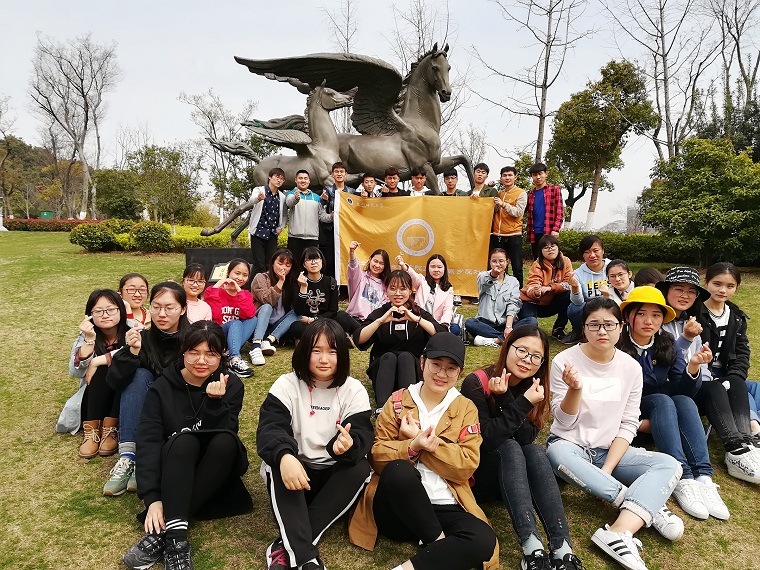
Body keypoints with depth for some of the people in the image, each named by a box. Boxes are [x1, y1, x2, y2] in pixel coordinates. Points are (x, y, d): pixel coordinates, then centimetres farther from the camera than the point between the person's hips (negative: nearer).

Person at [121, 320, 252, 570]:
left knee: (226, 441, -32)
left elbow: (224, 434, -17)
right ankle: (176, 537, -42)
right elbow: (148, 441, -18)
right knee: (184, 439, -32)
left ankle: (162, 533, -31)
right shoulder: (161, 388, -8)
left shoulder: (231, 385, -7)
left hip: (217, 470, 1)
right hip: (173, 471, -1)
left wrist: (215, 401, -34)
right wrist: (152, 498, -29)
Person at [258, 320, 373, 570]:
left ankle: (286, 548, -28)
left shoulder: (354, 390, -5)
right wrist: (284, 456, -45)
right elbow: (270, 428, -22)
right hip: (293, 472, -1)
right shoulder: (287, 385, -8)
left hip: (334, 476, 1)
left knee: (360, 467, -29)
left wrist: (349, 445, -42)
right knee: (279, 460, -32)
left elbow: (363, 434, -16)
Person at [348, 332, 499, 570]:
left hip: (444, 507, 1)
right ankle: (438, 542, -13)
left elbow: (467, 466, -2)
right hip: (394, 509, 0)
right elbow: (377, 456, 1)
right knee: (399, 470, -34)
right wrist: (411, 447, -19)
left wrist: (424, 442, -12)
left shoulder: (466, 408, 8)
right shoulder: (398, 401, 6)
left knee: (484, 540, -29)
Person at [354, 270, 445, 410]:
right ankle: (381, 408, -46)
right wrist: (381, 320, -24)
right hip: (382, 368, 0)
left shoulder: (419, 313, 7)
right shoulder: (379, 313, 6)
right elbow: (358, 340, -12)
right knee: (388, 356, -31)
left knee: (406, 356, -30)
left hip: (412, 370, 0)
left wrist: (417, 319, -26)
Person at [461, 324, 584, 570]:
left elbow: (527, 438, -16)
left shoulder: (533, 387, -2)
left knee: (536, 451, -24)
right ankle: (531, 546, -39)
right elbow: (486, 440, -26)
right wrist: (523, 403, -32)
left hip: (512, 477, 4)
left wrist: (506, 399, -29)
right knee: (509, 447, -30)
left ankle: (562, 547, -34)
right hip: (474, 475, -4)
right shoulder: (477, 383, -18)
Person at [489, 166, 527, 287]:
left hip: (513, 235, -5)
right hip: (497, 235, 5)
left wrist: (503, 204, -25)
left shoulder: (521, 193, 0)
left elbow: (518, 212, -11)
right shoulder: (498, 193, 15)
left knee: (517, 267, -2)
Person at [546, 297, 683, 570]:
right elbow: (564, 422, -11)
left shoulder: (631, 367, -2)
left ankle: (618, 533, -37)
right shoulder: (565, 360, -11)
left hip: (611, 451, 4)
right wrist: (575, 389, -31)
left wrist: (607, 469, -14)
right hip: (568, 446, -3)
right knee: (559, 455, -37)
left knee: (669, 465, -20)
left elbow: (628, 425, -1)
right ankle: (649, 508, -25)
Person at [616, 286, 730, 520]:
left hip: (663, 411, 5)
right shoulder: (615, 346, -21)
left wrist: (692, 367, -27)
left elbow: (682, 391, -8)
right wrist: (638, 423, -23)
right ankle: (682, 479, -36)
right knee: (662, 401, -30)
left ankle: (703, 478, -31)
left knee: (685, 402, -24)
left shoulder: (669, 346, -3)